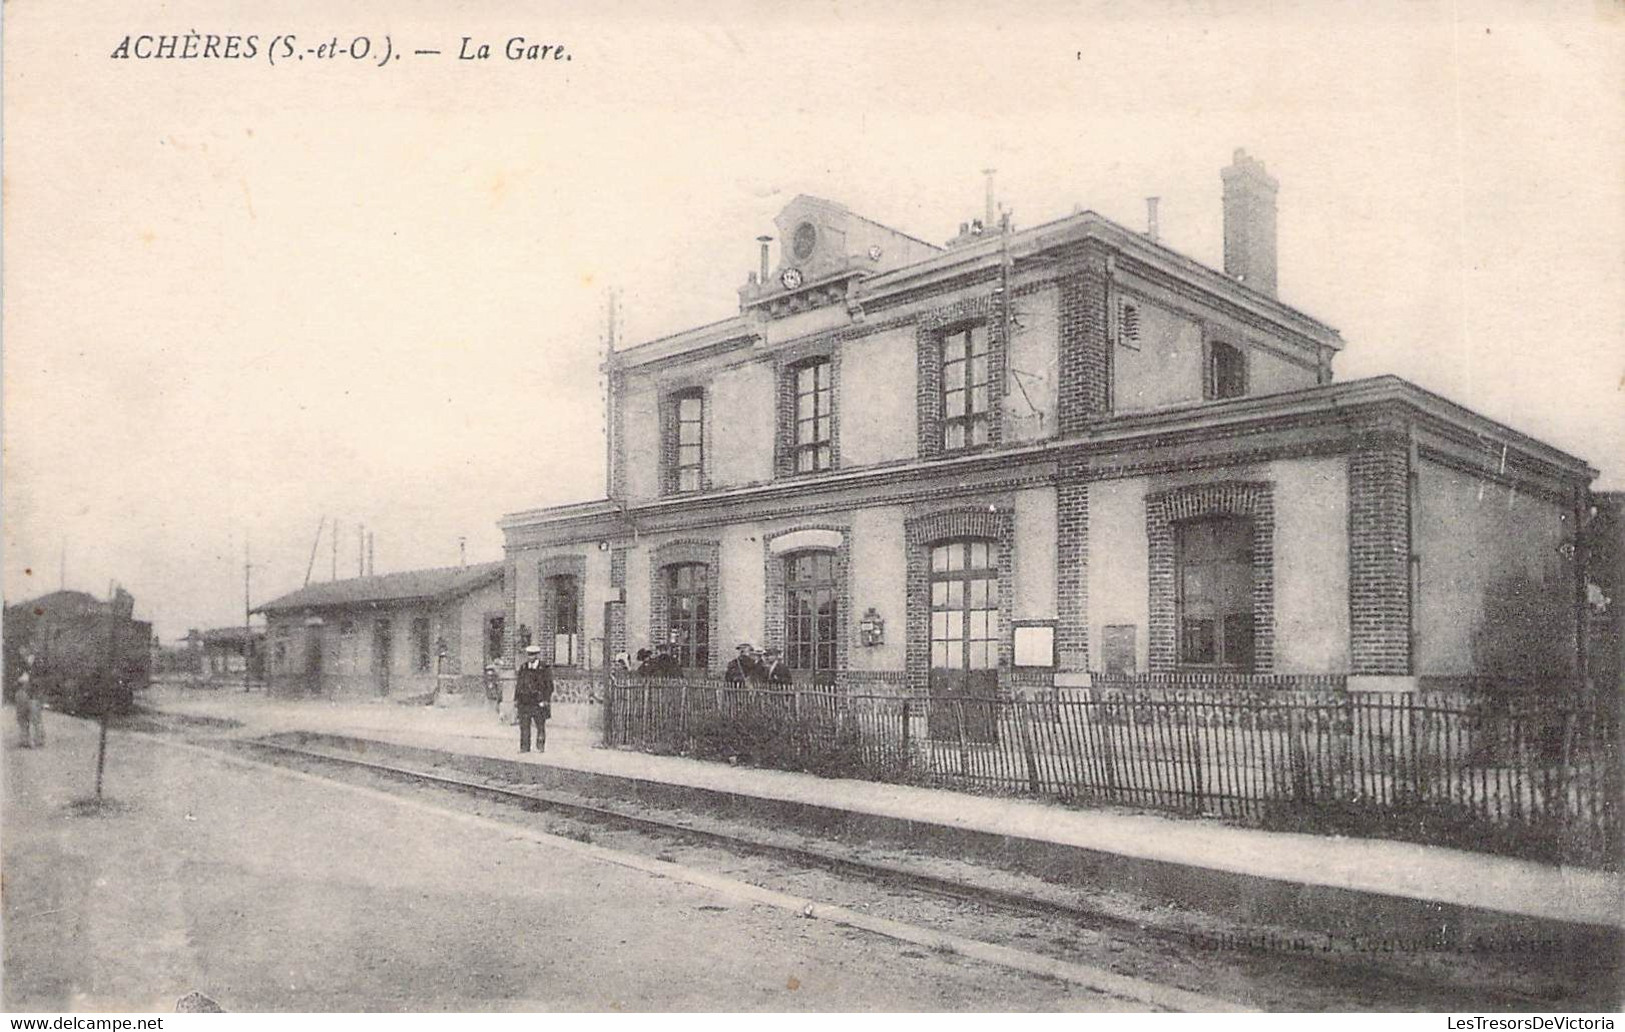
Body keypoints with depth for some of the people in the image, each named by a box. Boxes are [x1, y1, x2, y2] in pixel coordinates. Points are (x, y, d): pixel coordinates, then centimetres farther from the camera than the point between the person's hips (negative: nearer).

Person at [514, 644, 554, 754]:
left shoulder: (545, 669, 1)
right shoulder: (523, 669, 13)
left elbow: (549, 687, 0)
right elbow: (518, 685, 17)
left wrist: (546, 702, -8)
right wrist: (516, 701, 12)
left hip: (539, 703, -3)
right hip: (524, 703, 3)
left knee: (540, 726, 0)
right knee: (524, 726, 1)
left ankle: (540, 747, 9)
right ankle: (524, 747, 7)